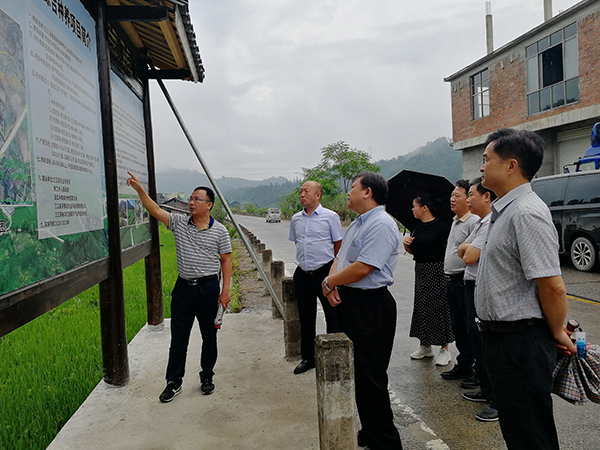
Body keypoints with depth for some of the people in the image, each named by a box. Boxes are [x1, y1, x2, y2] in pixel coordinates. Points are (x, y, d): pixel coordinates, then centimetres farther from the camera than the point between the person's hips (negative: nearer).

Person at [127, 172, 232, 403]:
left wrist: (225, 290, -8)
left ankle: (207, 377, 28)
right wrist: (139, 189, -17)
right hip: (183, 287, 2)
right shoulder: (179, 223, 3)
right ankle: (174, 382, 19)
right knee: (178, 337, 6)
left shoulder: (219, 231, -3)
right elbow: (155, 210, -5)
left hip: (209, 288, -2)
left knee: (209, 336, 11)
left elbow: (226, 261, -2)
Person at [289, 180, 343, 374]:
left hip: (325, 272, -5)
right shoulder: (296, 218, 8)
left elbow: (338, 246, 0)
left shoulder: (330, 217, -6)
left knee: (333, 317, 4)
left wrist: (334, 269, 4)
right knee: (306, 319, 13)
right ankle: (307, 357, 27)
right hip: (302, 274, 5)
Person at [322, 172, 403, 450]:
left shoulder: (382, 225, -17)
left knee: (370, 376, -1)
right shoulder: (357, 223, 16)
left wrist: (329, 282, -11)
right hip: (348, 303, 10)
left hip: (371, 306, -10)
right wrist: (332, 286, -4)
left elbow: (362, 268, -24)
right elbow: (340, 258, 15)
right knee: (355, 372, 19)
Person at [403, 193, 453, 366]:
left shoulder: (440, 226, -12)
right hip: (421, 271, 8)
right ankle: (425, 346, 24)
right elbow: (413, 251, 16)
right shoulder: (417, 227, 10)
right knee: (421, 306, 12)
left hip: (437, 271, -8)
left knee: (439, 308, -1)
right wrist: (407, 245, -3)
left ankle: (444, 348, 11)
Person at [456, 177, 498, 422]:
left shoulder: (492, 223, -18)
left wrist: (467, 248, 0)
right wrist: (467, 247, -4)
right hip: (472, 286, 11)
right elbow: (461, 252, 15)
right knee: (475, 338, 19)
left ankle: (499, 401, 7)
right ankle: (486, 389, 34)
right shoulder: (480, 223, 15)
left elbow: (469, 257, -20)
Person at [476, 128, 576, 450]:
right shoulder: (505, 210, 11)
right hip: (502, 338, 10)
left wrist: (557, 334, -10)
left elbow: (553, 286, -25)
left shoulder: (527, 213, -22)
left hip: (521, 342, -10)